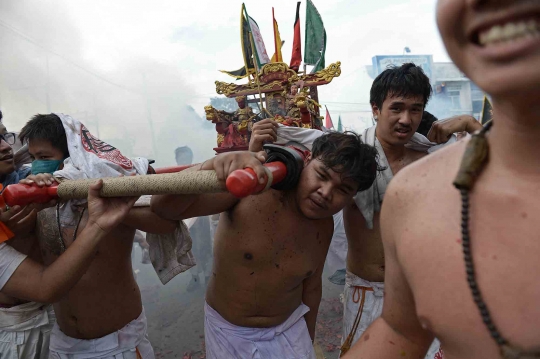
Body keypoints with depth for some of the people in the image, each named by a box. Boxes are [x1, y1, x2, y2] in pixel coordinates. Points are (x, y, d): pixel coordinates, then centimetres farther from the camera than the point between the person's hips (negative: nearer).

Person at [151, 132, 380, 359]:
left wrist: (308, 340, 14)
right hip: (227, 331, -2)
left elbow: (311, 288, 3)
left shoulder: (323, 227, -10)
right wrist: (210, 167, -49)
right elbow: (163, 207, -31)